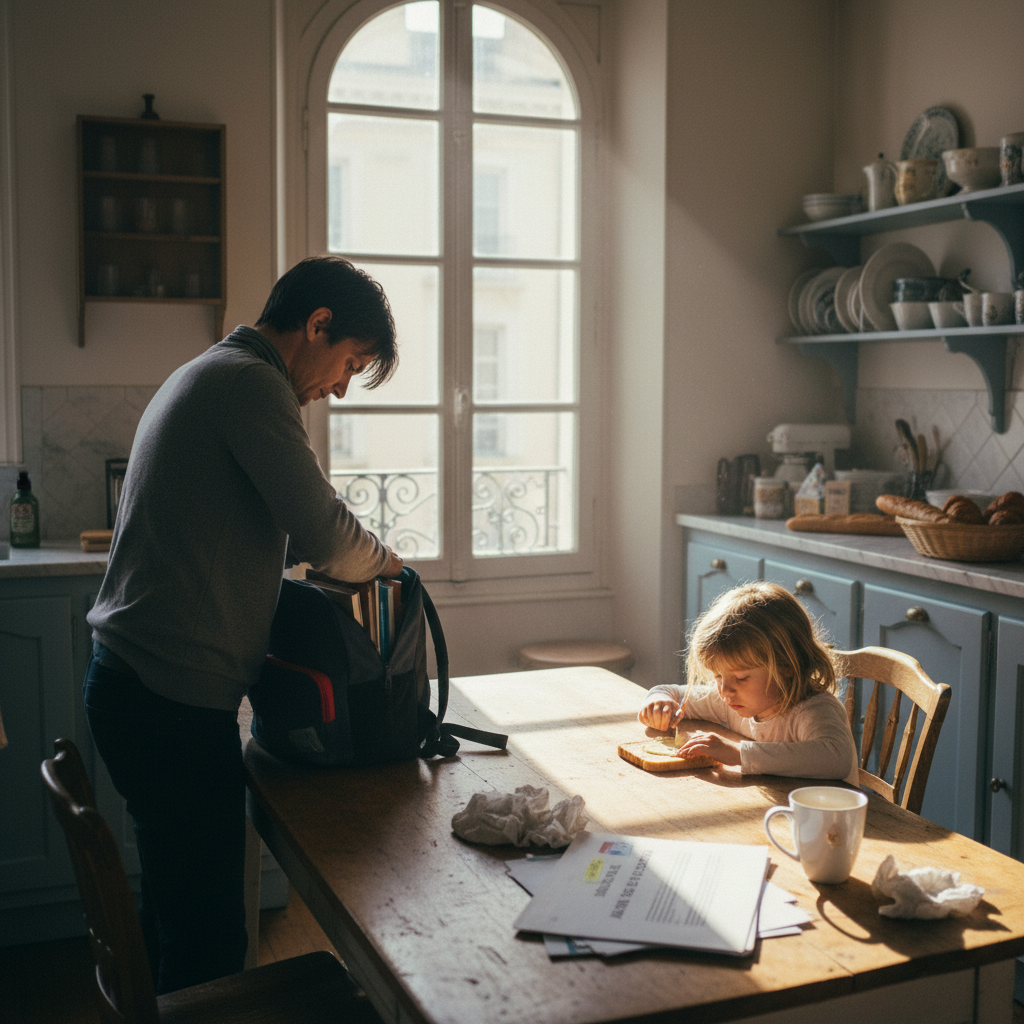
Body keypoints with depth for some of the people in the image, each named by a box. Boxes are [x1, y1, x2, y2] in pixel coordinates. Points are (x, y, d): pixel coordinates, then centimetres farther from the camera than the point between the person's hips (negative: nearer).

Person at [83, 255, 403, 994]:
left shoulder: (206, 376, 20)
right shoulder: (251, 383, -13)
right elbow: (324, 533, -19)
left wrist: (354, 556, 10)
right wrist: (384, 561, 2)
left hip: (131, 680, 11)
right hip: (176, 699, -11)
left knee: (176, 904, 21)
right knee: (209, 932, -1)